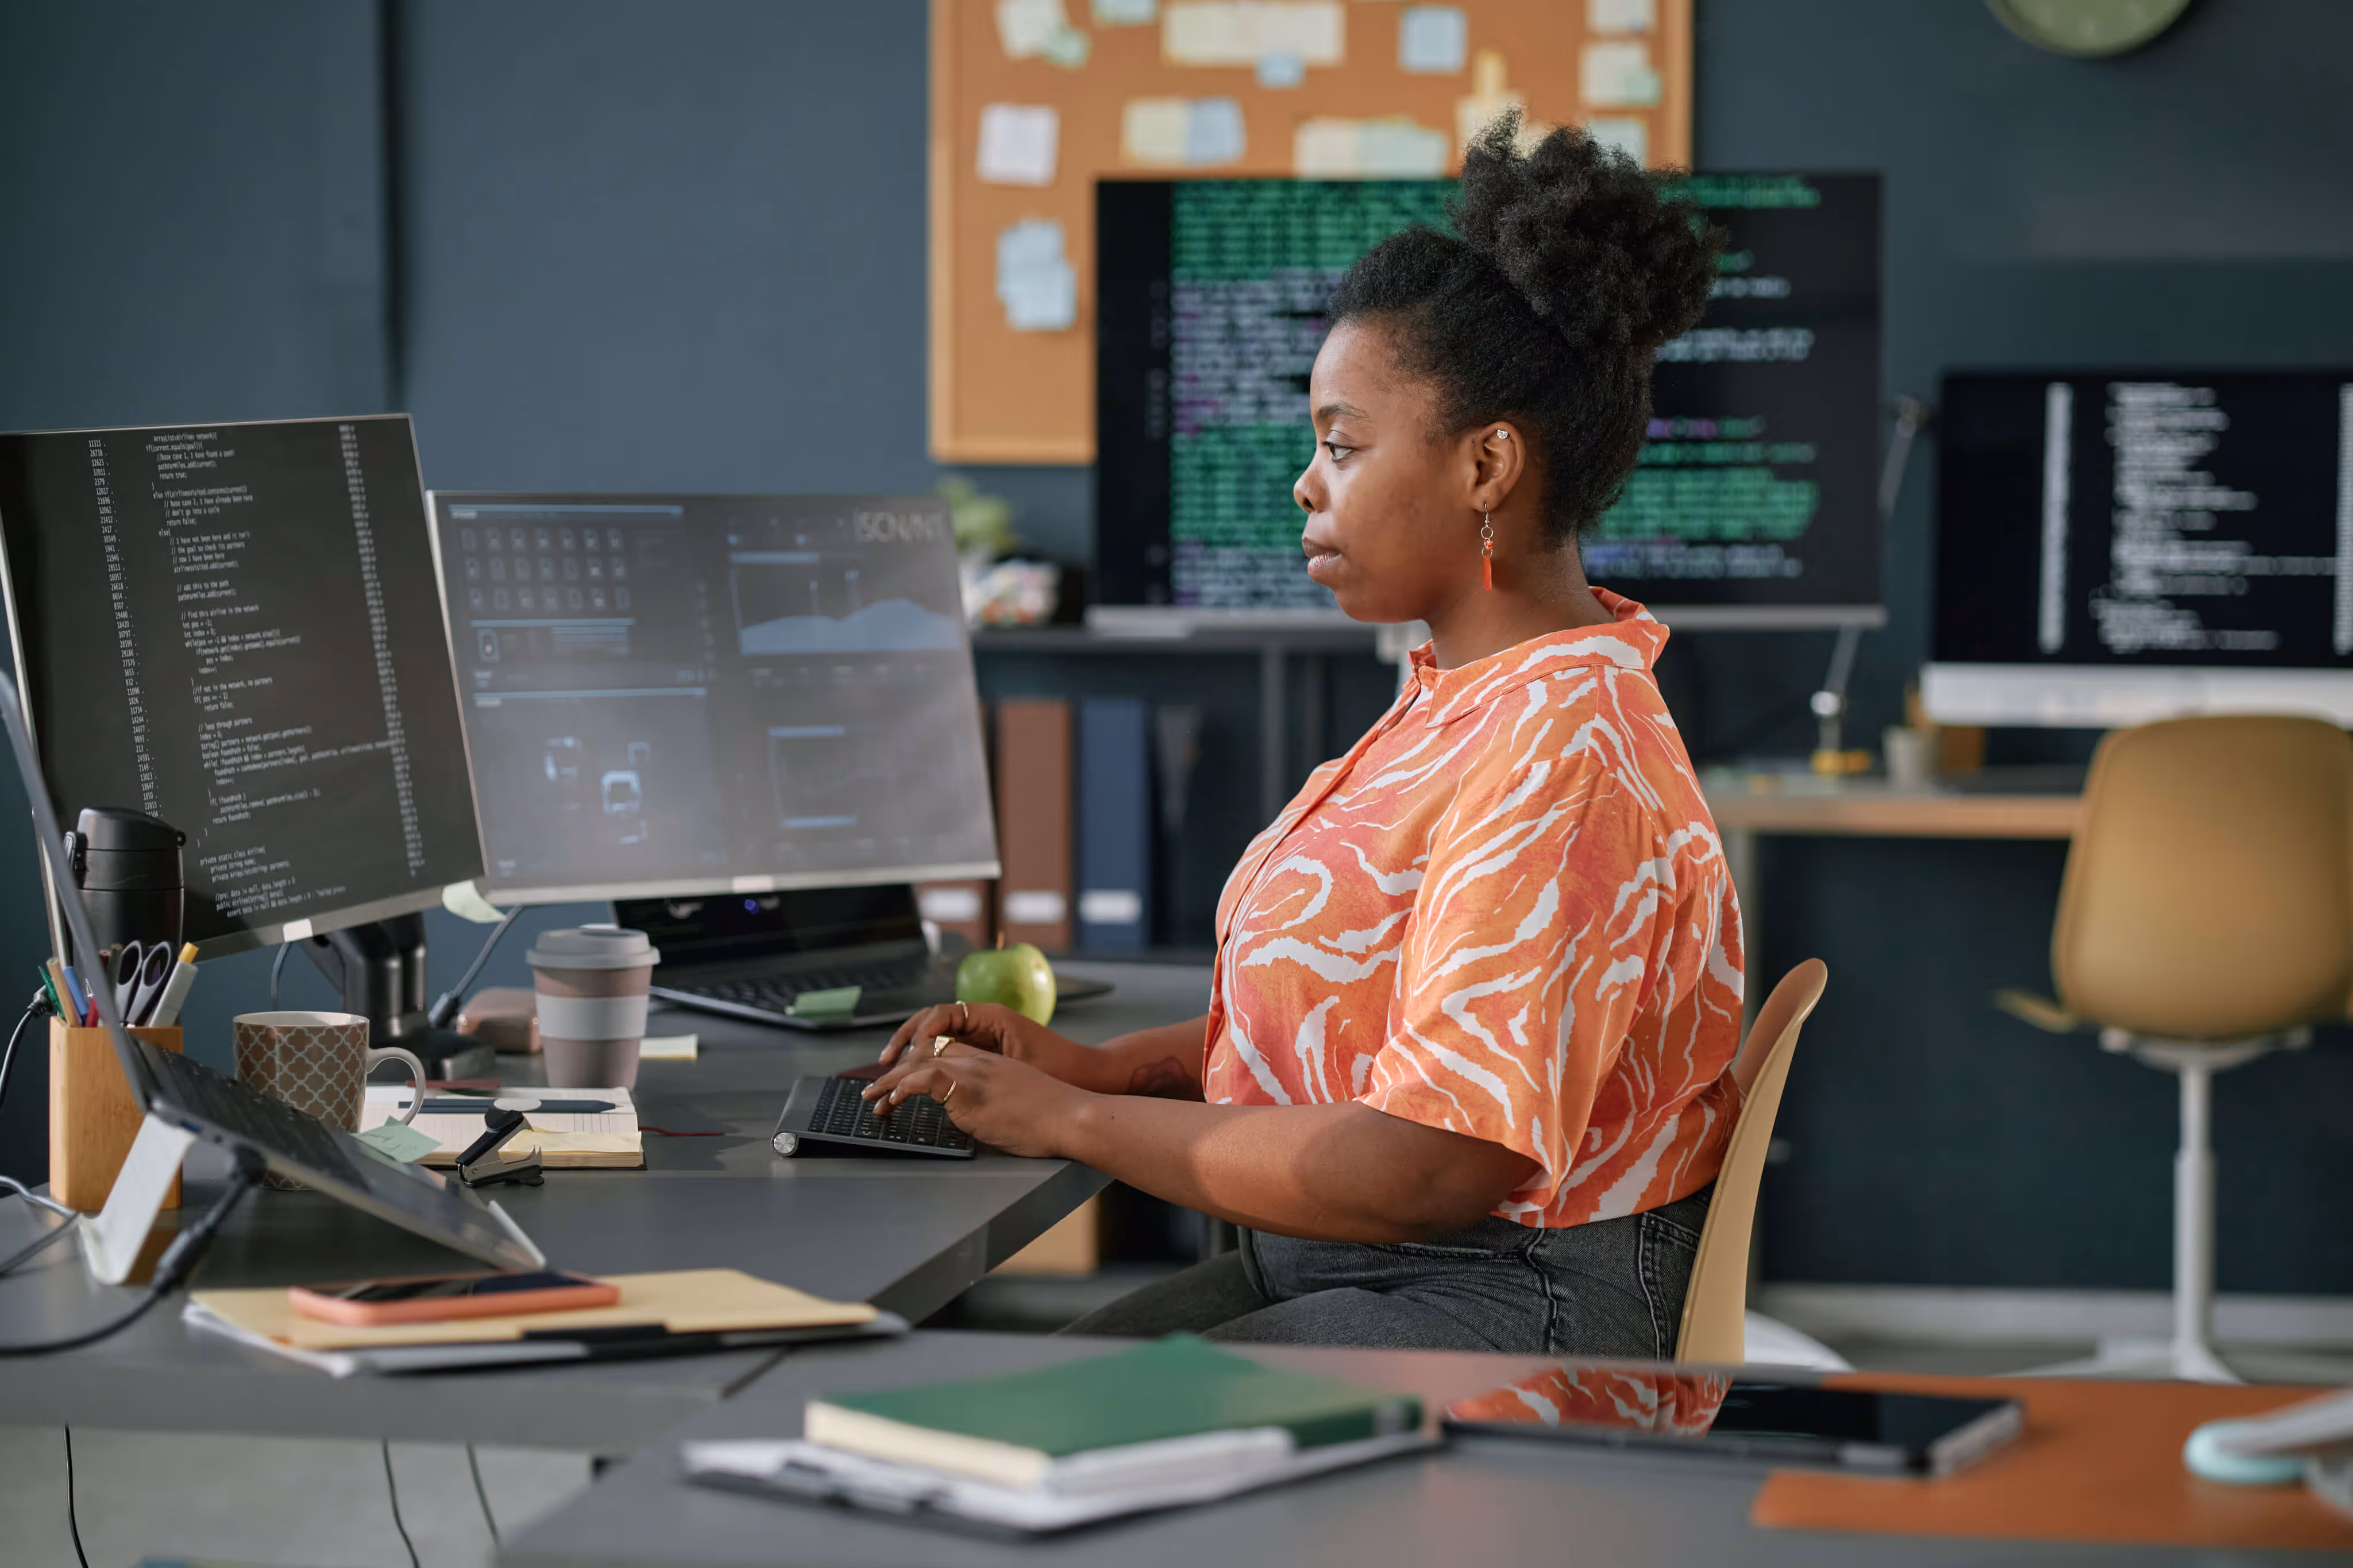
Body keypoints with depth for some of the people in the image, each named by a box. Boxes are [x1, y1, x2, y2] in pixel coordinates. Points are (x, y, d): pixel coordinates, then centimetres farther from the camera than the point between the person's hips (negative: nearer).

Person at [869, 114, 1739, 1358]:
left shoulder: (1562, 758, -20)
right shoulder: (1463, 698, 14)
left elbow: (1431, 1169, -25)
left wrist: (1074, 1120, -16)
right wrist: (1107, 1065, 7)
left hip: (1517, 1311, -10)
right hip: (1327, 1268, 10)